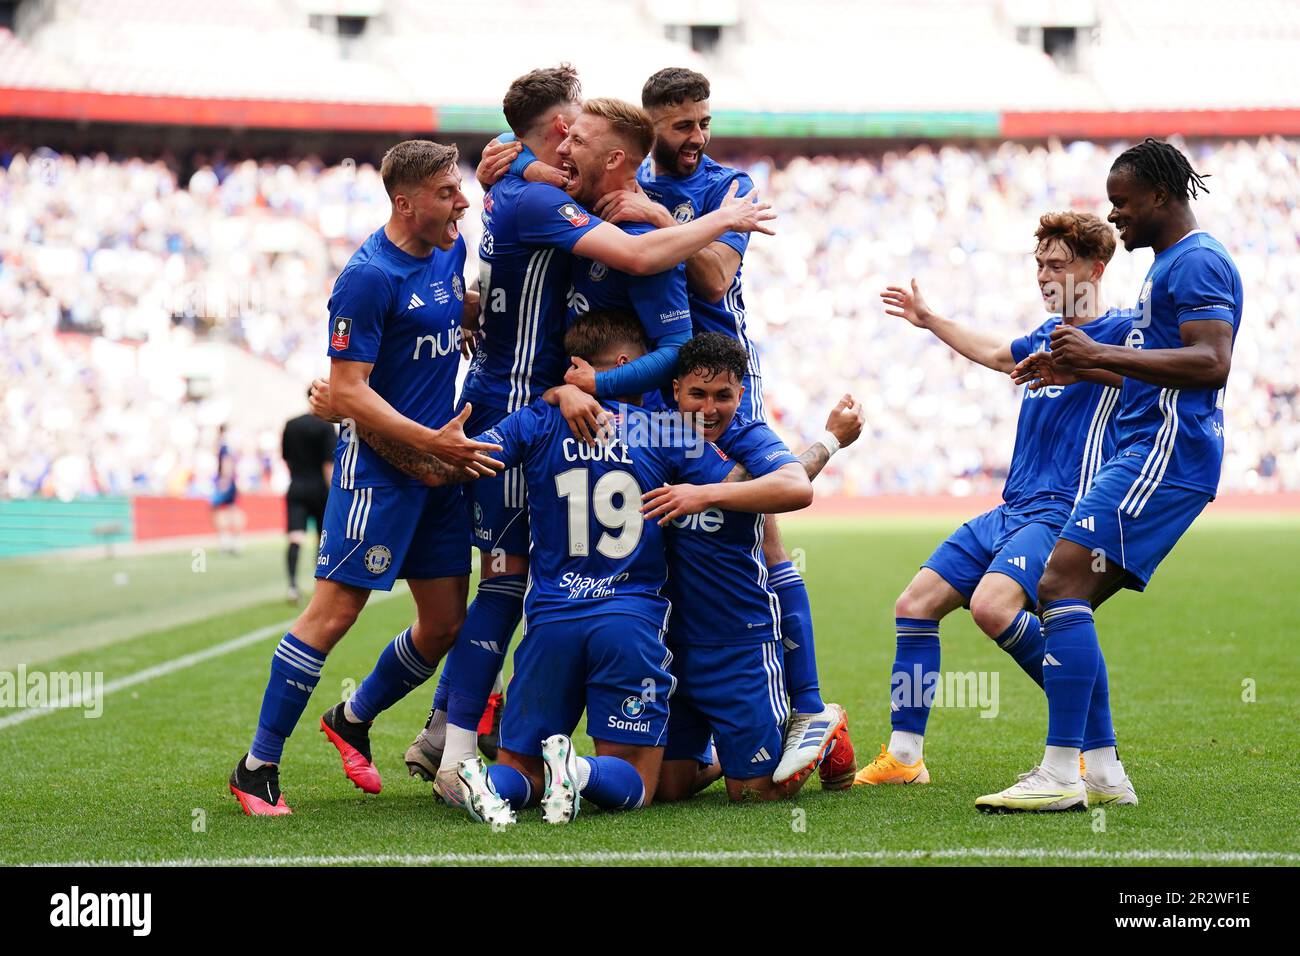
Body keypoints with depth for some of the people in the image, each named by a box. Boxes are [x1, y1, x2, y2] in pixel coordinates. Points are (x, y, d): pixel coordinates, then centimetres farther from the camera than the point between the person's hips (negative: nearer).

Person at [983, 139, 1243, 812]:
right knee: (1061, 595, 9)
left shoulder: (1197, 261, -9)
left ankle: (1060, 774, -21)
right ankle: (1102, 772, 10)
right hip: (1147, 453, 11)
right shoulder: (1171, 263, 24)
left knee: (1063, 586, -19)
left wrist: (1101, 354, -22)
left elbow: (1211, 363, -22)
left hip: (1164, 453, -11)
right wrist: (1081, 371, 24)